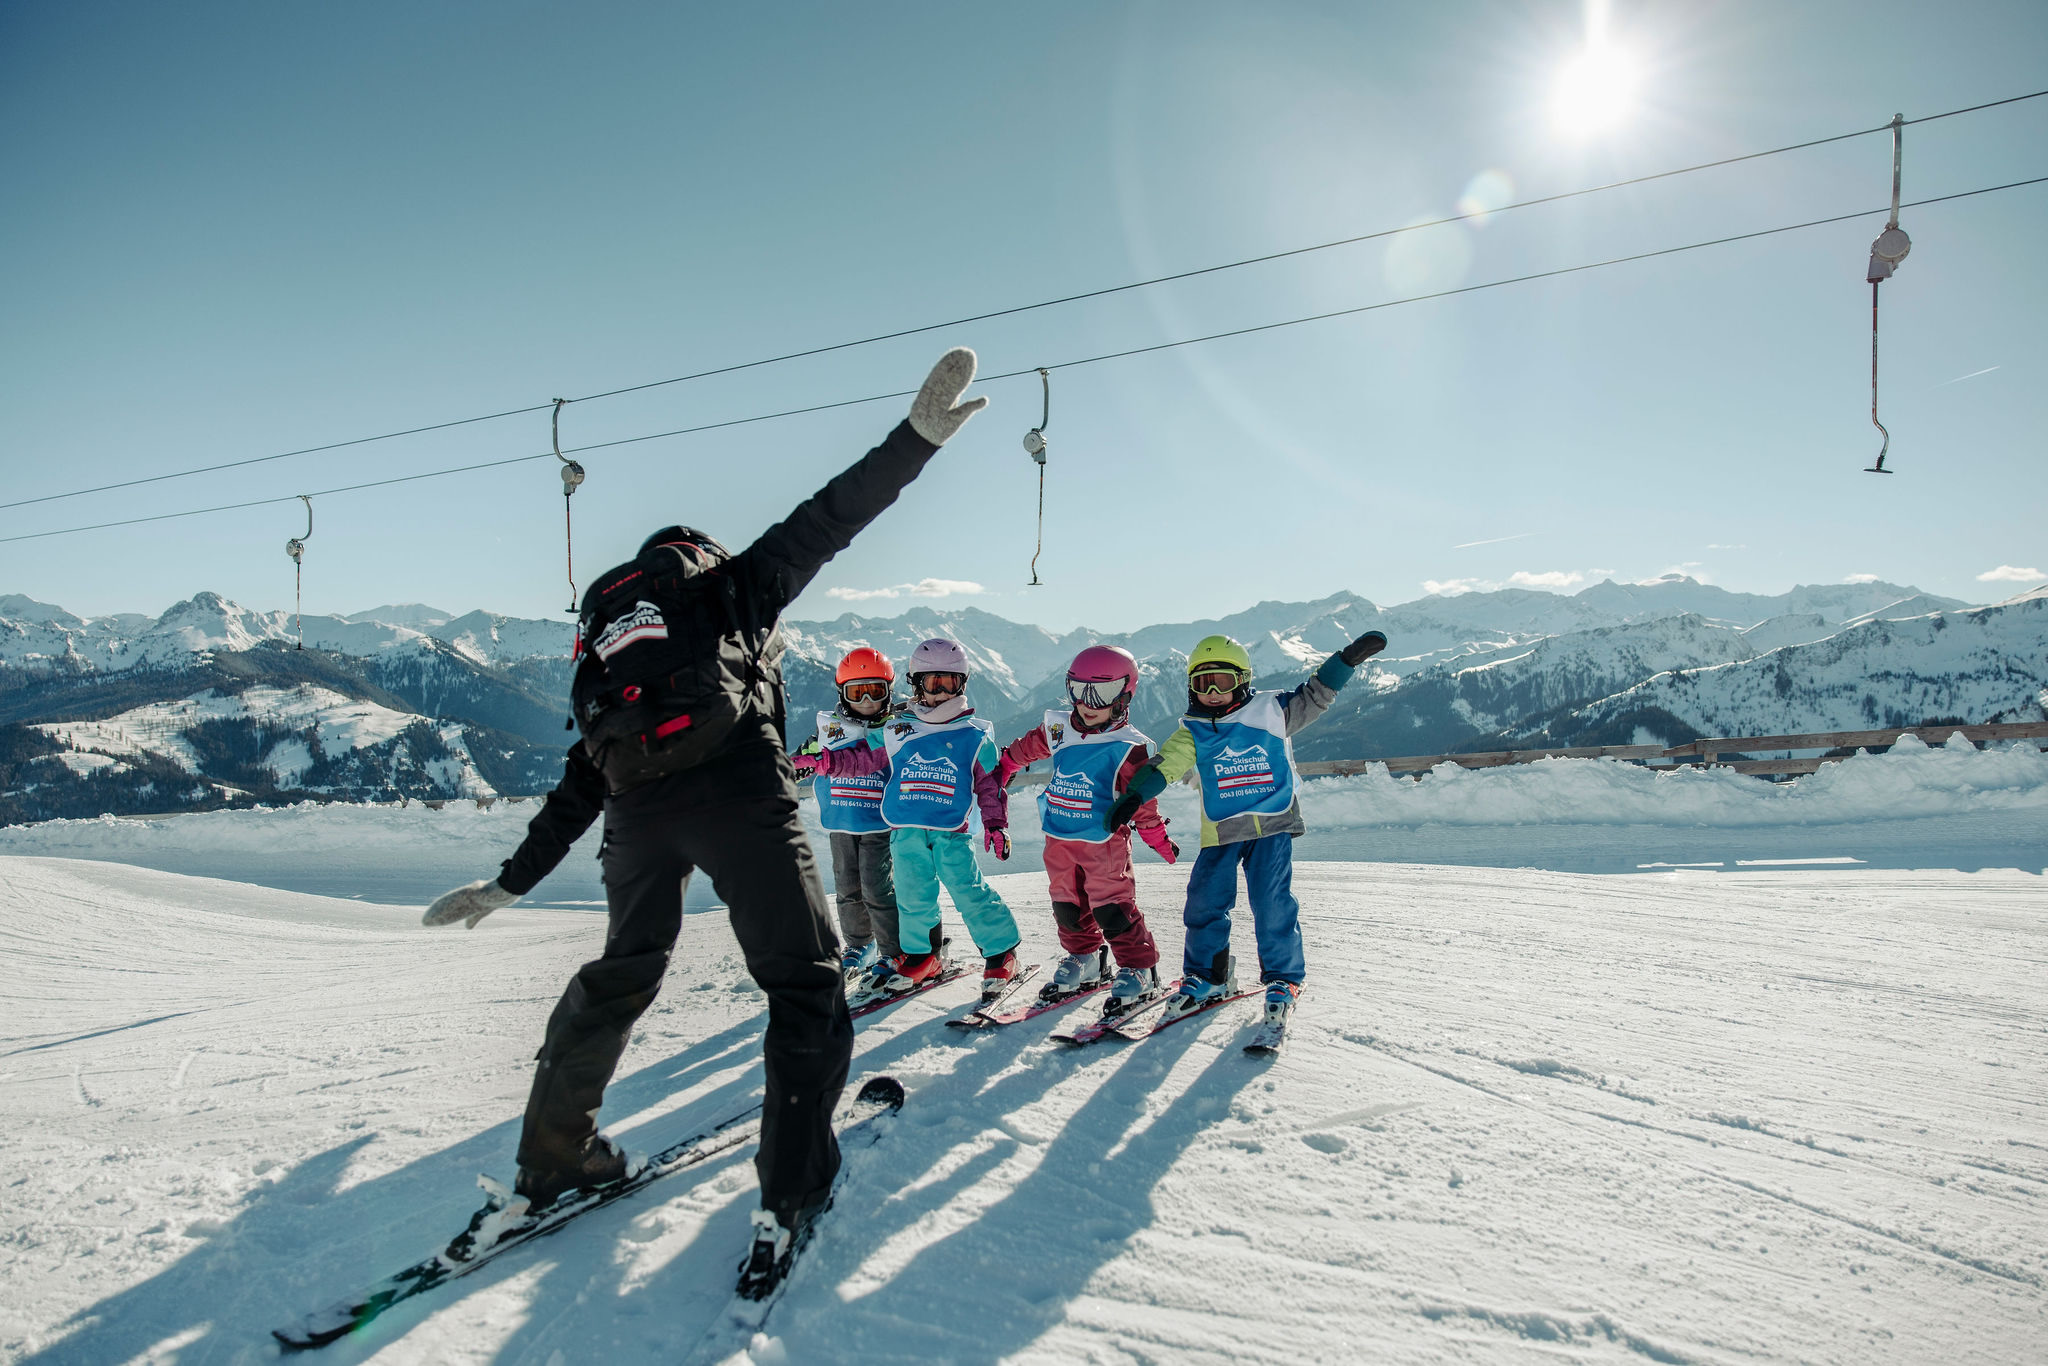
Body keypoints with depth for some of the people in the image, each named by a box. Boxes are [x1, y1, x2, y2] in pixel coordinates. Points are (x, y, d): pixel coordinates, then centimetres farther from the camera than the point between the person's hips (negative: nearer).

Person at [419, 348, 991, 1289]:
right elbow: (824, 521, 8)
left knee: (621, 973, 27)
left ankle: (552, 1156, 34)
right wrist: (916, 437, 4)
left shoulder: (605, 647, 34)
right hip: (734, 780, -5)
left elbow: (575, 792, 33)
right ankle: (790, 1198, -2)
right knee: (804, 982, 3)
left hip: (636, 807, 6)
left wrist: (509, 883, 40)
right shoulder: (733, 584, 22)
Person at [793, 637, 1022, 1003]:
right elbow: (859, 758, 14)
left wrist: (996, 824, 4)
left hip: (951, 832, -2)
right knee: (913, 897, 7)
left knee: (969, 892, -9)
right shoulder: (896, 732, 9)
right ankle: (921, 955, 25)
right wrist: (820, 761, 2)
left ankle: (1001, 953, 5)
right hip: (906, 831, 3)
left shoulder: (974, 735, 5)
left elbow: (990, 783, 10)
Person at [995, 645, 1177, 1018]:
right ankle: (1085, 962, 33)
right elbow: (1027, 747, 22)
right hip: (1059, 838, 6)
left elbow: (1141, 801, -6)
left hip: (1105, 841, -6)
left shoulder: (1127, 747, -11)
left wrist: (1160, 840, -4)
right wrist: (1003, 768, 33)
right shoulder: (1058, 729, 3)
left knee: (1111, 910, -8)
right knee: (1067, 906, 14)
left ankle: (1140, 971, 7)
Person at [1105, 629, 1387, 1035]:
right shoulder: (1193, 731, 5)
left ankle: (1284, 981, 13)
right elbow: (1164, 765, -3)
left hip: (1272, 824, -2)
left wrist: (1349, 658, -6)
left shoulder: (1271, 712, 1)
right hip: (1220, 832, 2)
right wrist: (1133, 797, -16)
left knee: (1273, 905, -6)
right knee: (1205, 904, 1)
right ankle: (1206, 977, 20)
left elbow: (1315, 695, 4)